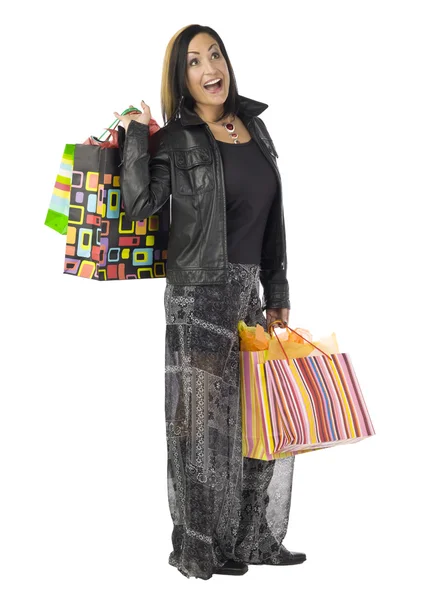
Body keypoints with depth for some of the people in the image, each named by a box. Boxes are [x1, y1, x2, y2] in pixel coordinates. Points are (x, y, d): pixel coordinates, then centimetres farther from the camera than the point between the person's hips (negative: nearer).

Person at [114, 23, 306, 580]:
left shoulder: (254, 126, 13)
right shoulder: (175, 139, -4)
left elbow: (272, 220, 15)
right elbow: (138, 206, -19)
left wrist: (277, 295, 14)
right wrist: (135, 134, -13)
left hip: (248, 292, 7)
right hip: (198, 294, -6)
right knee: (204, 422, -1)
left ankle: (254, 540, 25)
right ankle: (199, 550, 14)